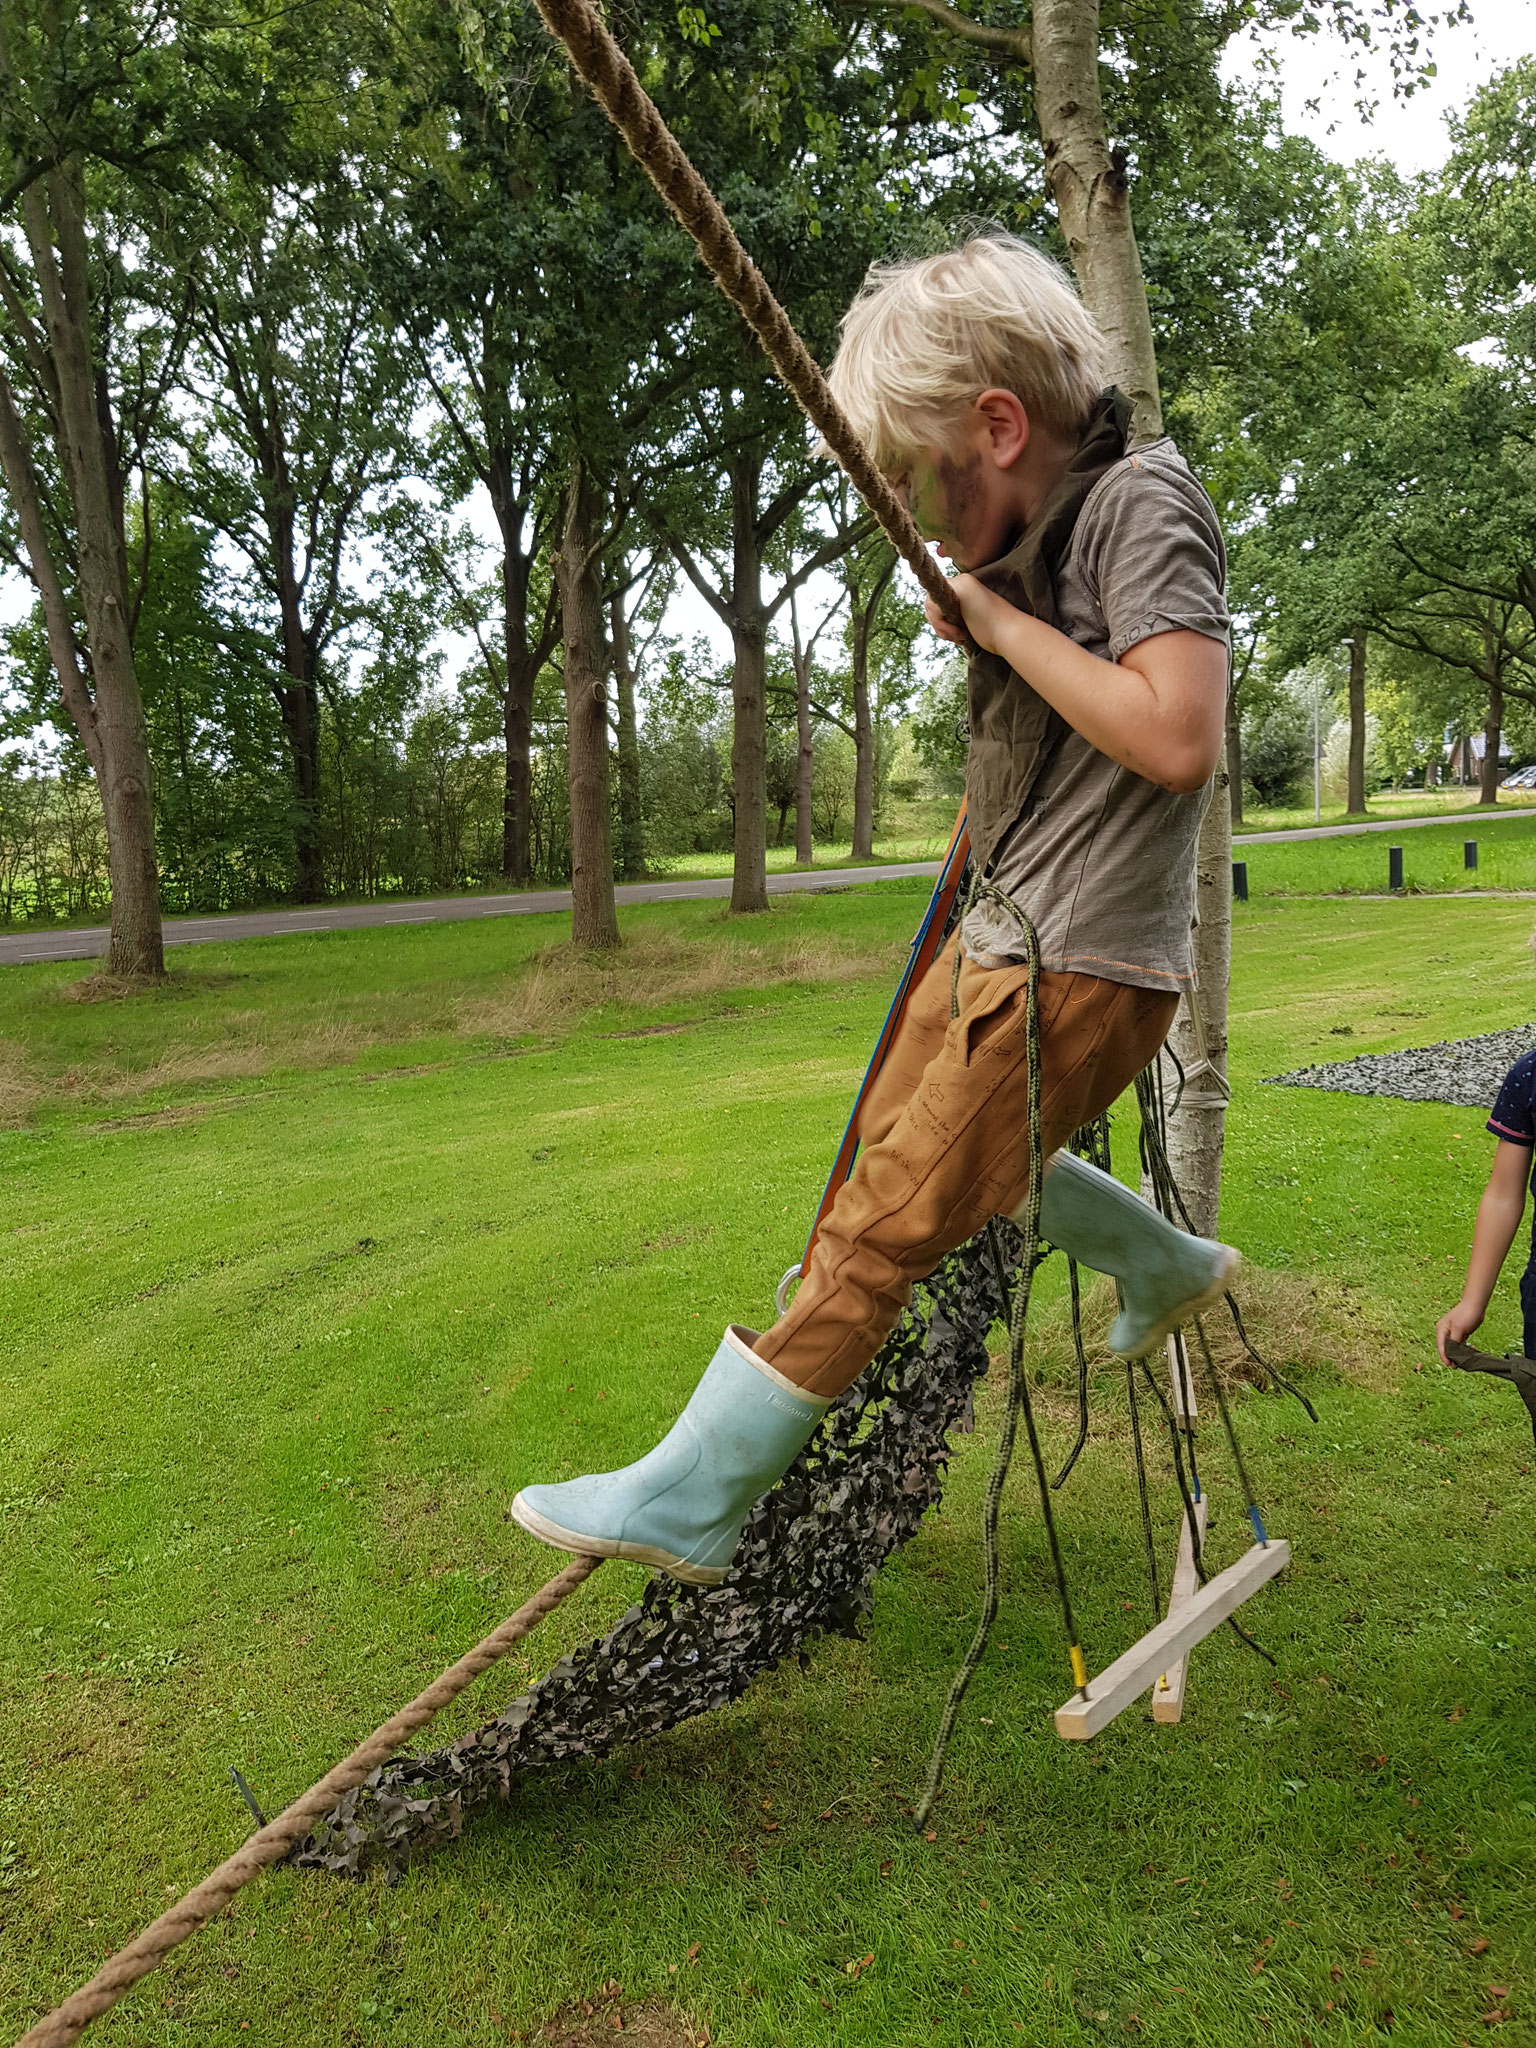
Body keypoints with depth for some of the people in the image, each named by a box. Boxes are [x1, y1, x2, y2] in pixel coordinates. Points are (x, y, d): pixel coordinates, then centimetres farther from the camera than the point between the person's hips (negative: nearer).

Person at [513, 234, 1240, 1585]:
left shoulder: (1143, 501, -15)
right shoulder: (1030, 536, 10)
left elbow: (1179, 738, -28)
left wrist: (1004, 626, -19)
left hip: (1082, 966, -10)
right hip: (997, 934, 10)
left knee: (883, 1224, -8)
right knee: (902, 1142, 26)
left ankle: (691, 1501, 3)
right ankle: (1167, 1267, 41)